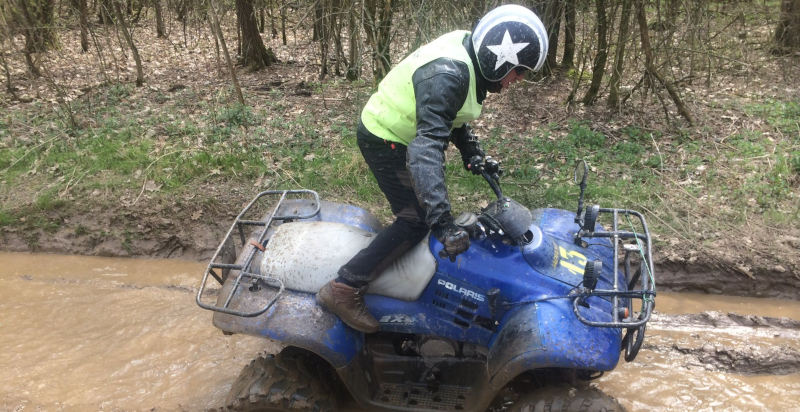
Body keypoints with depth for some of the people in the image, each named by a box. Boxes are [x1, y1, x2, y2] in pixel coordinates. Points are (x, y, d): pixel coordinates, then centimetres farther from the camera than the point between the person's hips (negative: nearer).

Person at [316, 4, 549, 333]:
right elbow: (426, 148, -43)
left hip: (394, 133, 10)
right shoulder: (448, 75, -33)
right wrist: (442, 220, -50)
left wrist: (470, 149, -4)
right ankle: (343, 289, -11)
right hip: (385, 142, -10)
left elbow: (448, 116, 11)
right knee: (416, 220, -12)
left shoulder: (465, 53, -3)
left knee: (419, 209, 23)